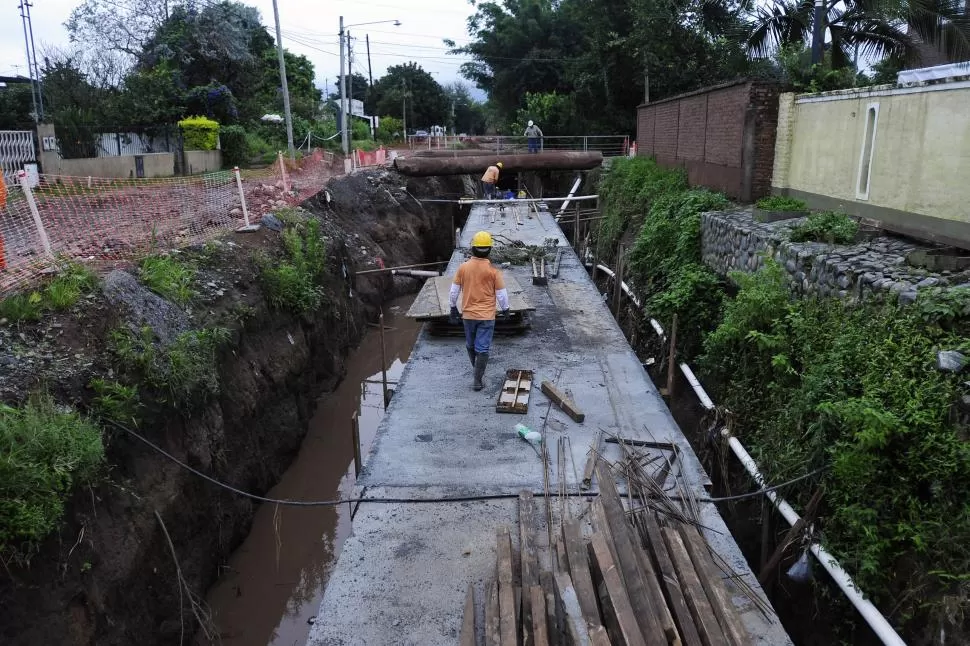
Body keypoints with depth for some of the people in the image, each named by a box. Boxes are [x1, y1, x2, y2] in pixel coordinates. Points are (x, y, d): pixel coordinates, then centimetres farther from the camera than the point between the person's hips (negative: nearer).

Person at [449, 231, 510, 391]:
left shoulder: (463, 267, -6)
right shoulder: (493, 270, -13)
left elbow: (454, 290, 1)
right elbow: (501, 293, -7)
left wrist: (453, 308, 15)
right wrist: (505, 309, 10)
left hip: (468, 314, 3)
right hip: (487, 316, -3)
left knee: (470, 344, 23)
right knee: (482, 348, 3)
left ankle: (477, 370, 42)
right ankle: (477, 381, 4)